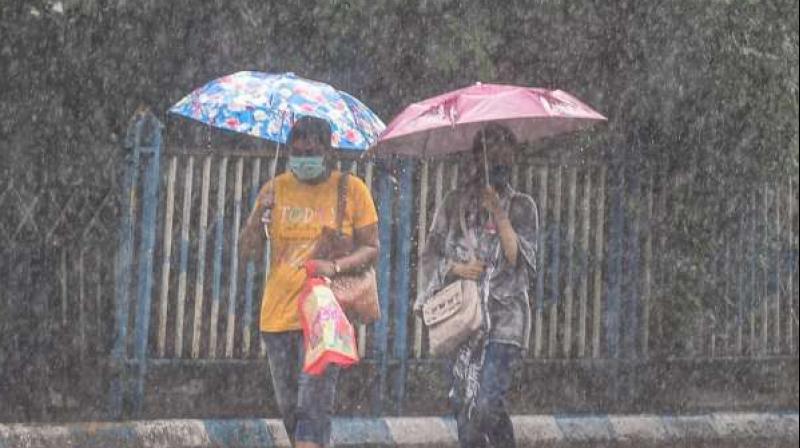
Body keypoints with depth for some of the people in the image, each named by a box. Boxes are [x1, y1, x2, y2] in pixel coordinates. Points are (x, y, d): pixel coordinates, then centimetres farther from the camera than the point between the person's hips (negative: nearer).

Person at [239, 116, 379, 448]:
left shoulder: (351, 189, 1)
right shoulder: (274, 189, 9)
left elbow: (371, 248, 1)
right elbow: (249, 251, 8)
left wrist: (336, 266, -18)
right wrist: (259, 215, -11)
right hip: (278, 315, 4)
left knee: (313, 408, -14)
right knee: (289, 408, 11)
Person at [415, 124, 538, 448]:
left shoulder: (521, 207, 7)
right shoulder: (455, 203, 11)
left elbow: (521, 259, -4)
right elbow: (430, 255, 11)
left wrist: (499, 215, -12)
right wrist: (455, 268, -8)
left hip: (504, 315, -2)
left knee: (487, 404, -16)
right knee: (463, 401, -1)